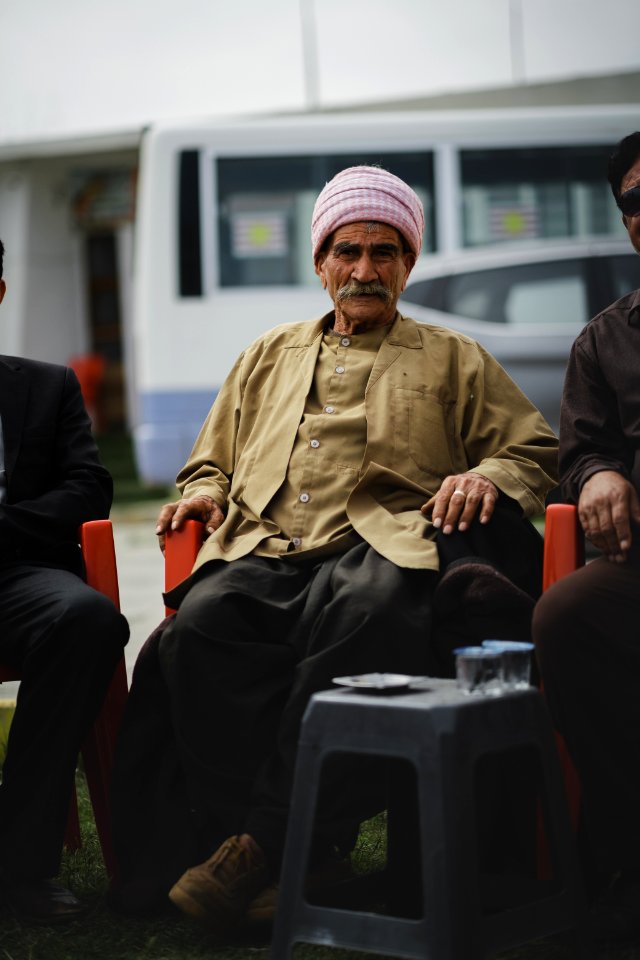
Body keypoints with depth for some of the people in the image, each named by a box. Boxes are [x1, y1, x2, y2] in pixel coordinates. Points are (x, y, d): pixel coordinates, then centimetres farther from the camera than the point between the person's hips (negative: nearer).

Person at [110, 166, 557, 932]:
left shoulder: (454, 362, 26)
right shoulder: (268, 359, 34)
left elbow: (535, 452, 19)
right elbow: (212, 460, 37)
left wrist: (487, 477, -4)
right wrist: (206, 492, 12)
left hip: (381, 547, -3)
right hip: (264, 552, 3)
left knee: (363, 616, -41)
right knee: (201, 626, -33)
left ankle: (266, 846, -39)